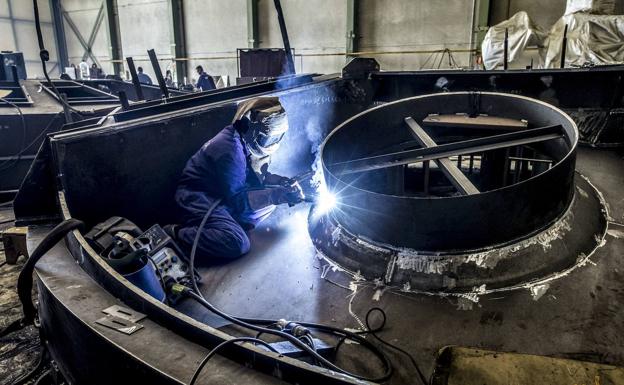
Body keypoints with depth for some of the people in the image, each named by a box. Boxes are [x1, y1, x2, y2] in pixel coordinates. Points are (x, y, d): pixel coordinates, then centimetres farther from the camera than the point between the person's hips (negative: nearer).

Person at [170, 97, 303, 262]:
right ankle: (175, 234, -13)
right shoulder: (230, 148, -27)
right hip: (198, 198, -9)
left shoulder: (248, 140, -1)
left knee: (270, 200, 1)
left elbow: (257, 176, 11)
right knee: (238, 244, -27)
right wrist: (276, 195, -30)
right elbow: (238, 199, -24)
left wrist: (283, 182, -7)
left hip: (221, 196, 9)